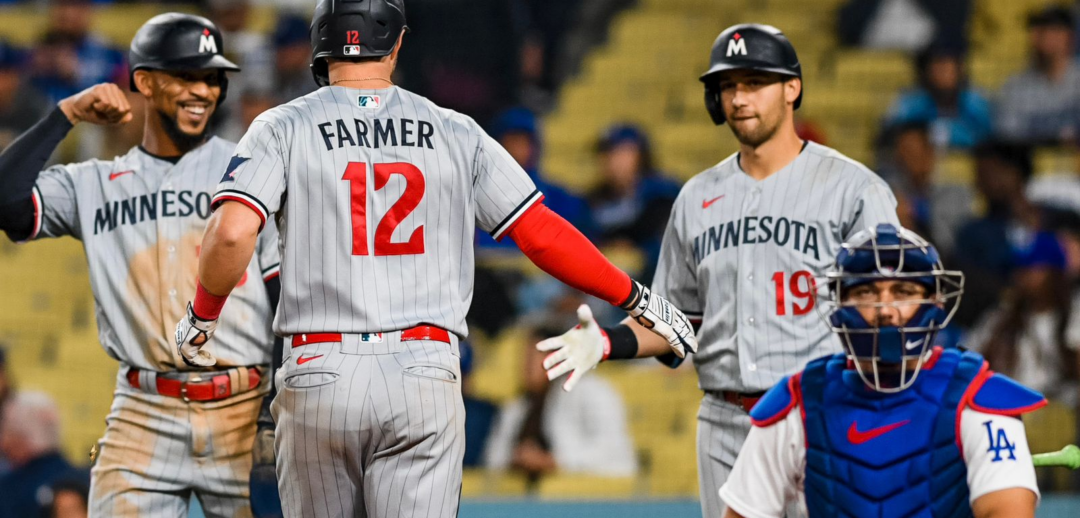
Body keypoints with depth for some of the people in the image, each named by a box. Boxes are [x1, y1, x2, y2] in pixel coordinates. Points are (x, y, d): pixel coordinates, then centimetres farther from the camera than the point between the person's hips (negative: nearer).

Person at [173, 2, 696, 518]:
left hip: (319, 376, 0)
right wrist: (637, 299, 20)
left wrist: (202, 317, 4)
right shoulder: (455, 134, 8)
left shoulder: (282, 129, 3)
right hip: (425, 375, 1)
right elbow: (542, 234, 8)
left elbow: (232, 232, -13)